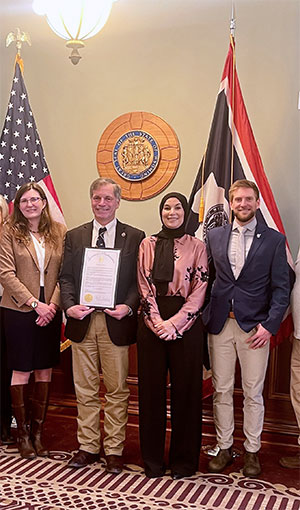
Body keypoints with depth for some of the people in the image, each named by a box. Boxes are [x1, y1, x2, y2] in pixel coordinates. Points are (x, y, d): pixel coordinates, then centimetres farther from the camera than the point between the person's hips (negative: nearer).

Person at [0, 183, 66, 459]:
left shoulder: (59, 231, 6)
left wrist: (53, 304, -10)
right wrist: (35, 303, -13)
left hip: (50, 311, 3)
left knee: (45, 371, 8)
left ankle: (38, 432, 20)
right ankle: (23, 433, 18)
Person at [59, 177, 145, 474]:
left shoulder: (135, 237, 3)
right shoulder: (74, 236, 11)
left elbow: (140, 280, 0)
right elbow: (66, 277, 7)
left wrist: (128, 307, -15)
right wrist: (69, 305, -9)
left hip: (116, 323, -2)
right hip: (82, 321, 2)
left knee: (116, 390, 6)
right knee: (85, 390, 11)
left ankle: (114, 450, 19)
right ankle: (87, 447, 25)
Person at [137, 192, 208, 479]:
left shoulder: (197, 247, 3)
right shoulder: (147, 245, 8)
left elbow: (199, 291, -3)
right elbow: (144, 287, 2)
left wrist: (174, 323, -13)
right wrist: (158, 322, -10)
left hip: (185, 324, -1)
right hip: (151, 323, 2)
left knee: (185, 389, 4)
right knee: (151, 389, 6)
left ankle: (183, 460, 19)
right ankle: (152, 459, 20)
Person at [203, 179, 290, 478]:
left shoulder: (274, 240, 0)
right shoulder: (215, 237, 8)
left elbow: (281, 287, -2)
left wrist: (270, 325, -11)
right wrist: (203, 315, 1)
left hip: (254, 326, -2)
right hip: (220, 325, 2)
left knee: (253, 393, 6)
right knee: (221, 390, 10)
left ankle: (252, 451, 21)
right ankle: (224, 448, 24)